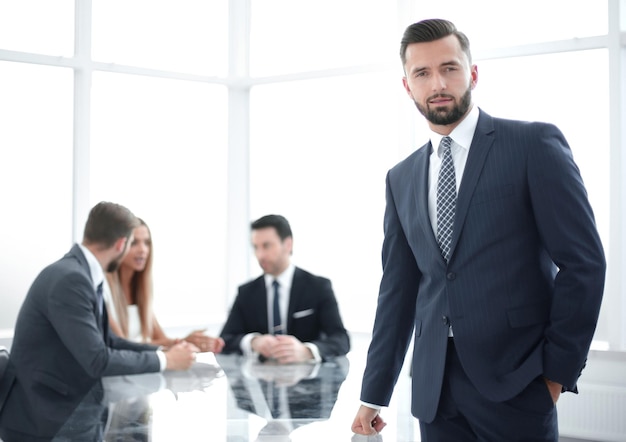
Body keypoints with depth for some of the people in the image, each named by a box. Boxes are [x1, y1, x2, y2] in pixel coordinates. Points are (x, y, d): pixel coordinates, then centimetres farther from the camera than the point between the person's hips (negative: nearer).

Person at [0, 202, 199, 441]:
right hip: (38, 420, -9)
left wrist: (163, 350, 4)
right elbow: (98, 361, -25)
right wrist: (165, 360, -14)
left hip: (56, 410, 9)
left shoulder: (80, 273, 7)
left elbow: (105, 341, 12)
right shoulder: (70, 279, -23)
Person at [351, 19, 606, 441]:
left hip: (514, 383, -4)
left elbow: (584, 261, -6)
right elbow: (398, 289, 14)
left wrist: (559, 370, -8)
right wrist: (374, 396, 12)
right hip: (435, 388, 5)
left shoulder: (534, 144, -3)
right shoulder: (401, 178, 13)